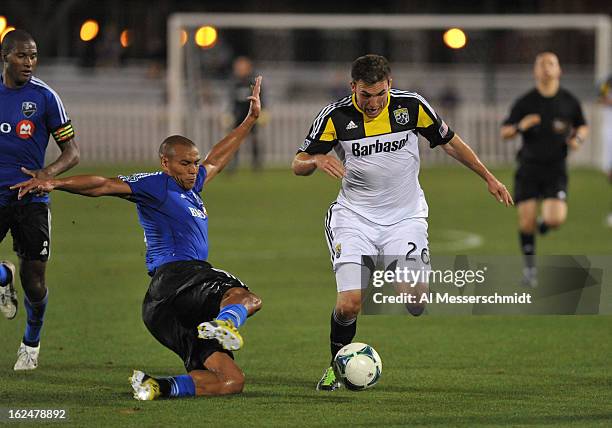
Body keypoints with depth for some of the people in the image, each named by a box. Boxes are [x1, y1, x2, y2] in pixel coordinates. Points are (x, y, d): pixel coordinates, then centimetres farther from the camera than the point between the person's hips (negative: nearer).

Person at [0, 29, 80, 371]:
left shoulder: (45, 97, -5)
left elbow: (72, 151, -3)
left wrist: (48, 173, -21)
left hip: (31, 200, -2)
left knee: (34, 279, 1)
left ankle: (31, 344, 28)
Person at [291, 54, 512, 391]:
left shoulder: (411, 106, -8)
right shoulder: (335, 116, -11)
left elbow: (450, 143, 7)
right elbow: (298, 165, -6)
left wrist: (489, 178, 8)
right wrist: (317, 161, -29)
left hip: (405, 217, 1)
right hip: (354, 216, -1)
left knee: (416, 305, -17)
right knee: (349, 305, -17)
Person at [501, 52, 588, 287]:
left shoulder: (569, 101, 2)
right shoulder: (525, 102, -2)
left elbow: (583, 126, 18)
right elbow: (504, 132, 3)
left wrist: (578, 138, -4)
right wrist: (519, 127, -18)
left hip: (555, 168, 0)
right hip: (529, 167, 0)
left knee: (556, 219, -16)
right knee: (526, 222, -4)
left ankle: (544, 222, 22)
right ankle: (530, 267, 16)